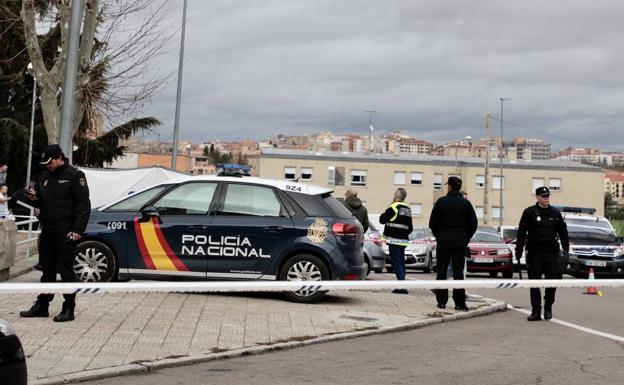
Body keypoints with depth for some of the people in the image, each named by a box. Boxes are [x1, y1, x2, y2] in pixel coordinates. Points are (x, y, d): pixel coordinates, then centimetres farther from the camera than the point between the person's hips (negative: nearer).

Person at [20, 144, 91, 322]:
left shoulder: (74, 175, -6)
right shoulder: (45, 177, 15)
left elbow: (83, 204, -10)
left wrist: (78, 230, -17)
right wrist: (35, 197, 1)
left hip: (65, 233, -7)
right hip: (47, 231, 7)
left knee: (66, 270, -3)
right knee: (47, 270, 13)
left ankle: (69, 309, 3)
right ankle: (41, 306, 21)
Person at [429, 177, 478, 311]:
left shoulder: (441, 202, -5)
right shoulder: (466, 203, 0)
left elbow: (432, 223, -4)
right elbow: (473, 223, 1)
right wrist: (466, 238, 12)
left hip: (443, 242, -1)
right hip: (460, 243, 1)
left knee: (442, 272, 5)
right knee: (458, 272, 3)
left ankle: (441, 301, 5)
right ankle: (459, 303, 0)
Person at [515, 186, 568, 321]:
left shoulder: (555, 213, 8)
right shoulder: (529, 212, 0)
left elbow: (563, 232, 14)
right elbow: (521, 233, -1)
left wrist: (566, 250, 8)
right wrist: (519, 251, -5)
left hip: (552, 253, 2)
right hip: (534, 253, -2)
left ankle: (548, 309, 19)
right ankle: (536, 311, 4)